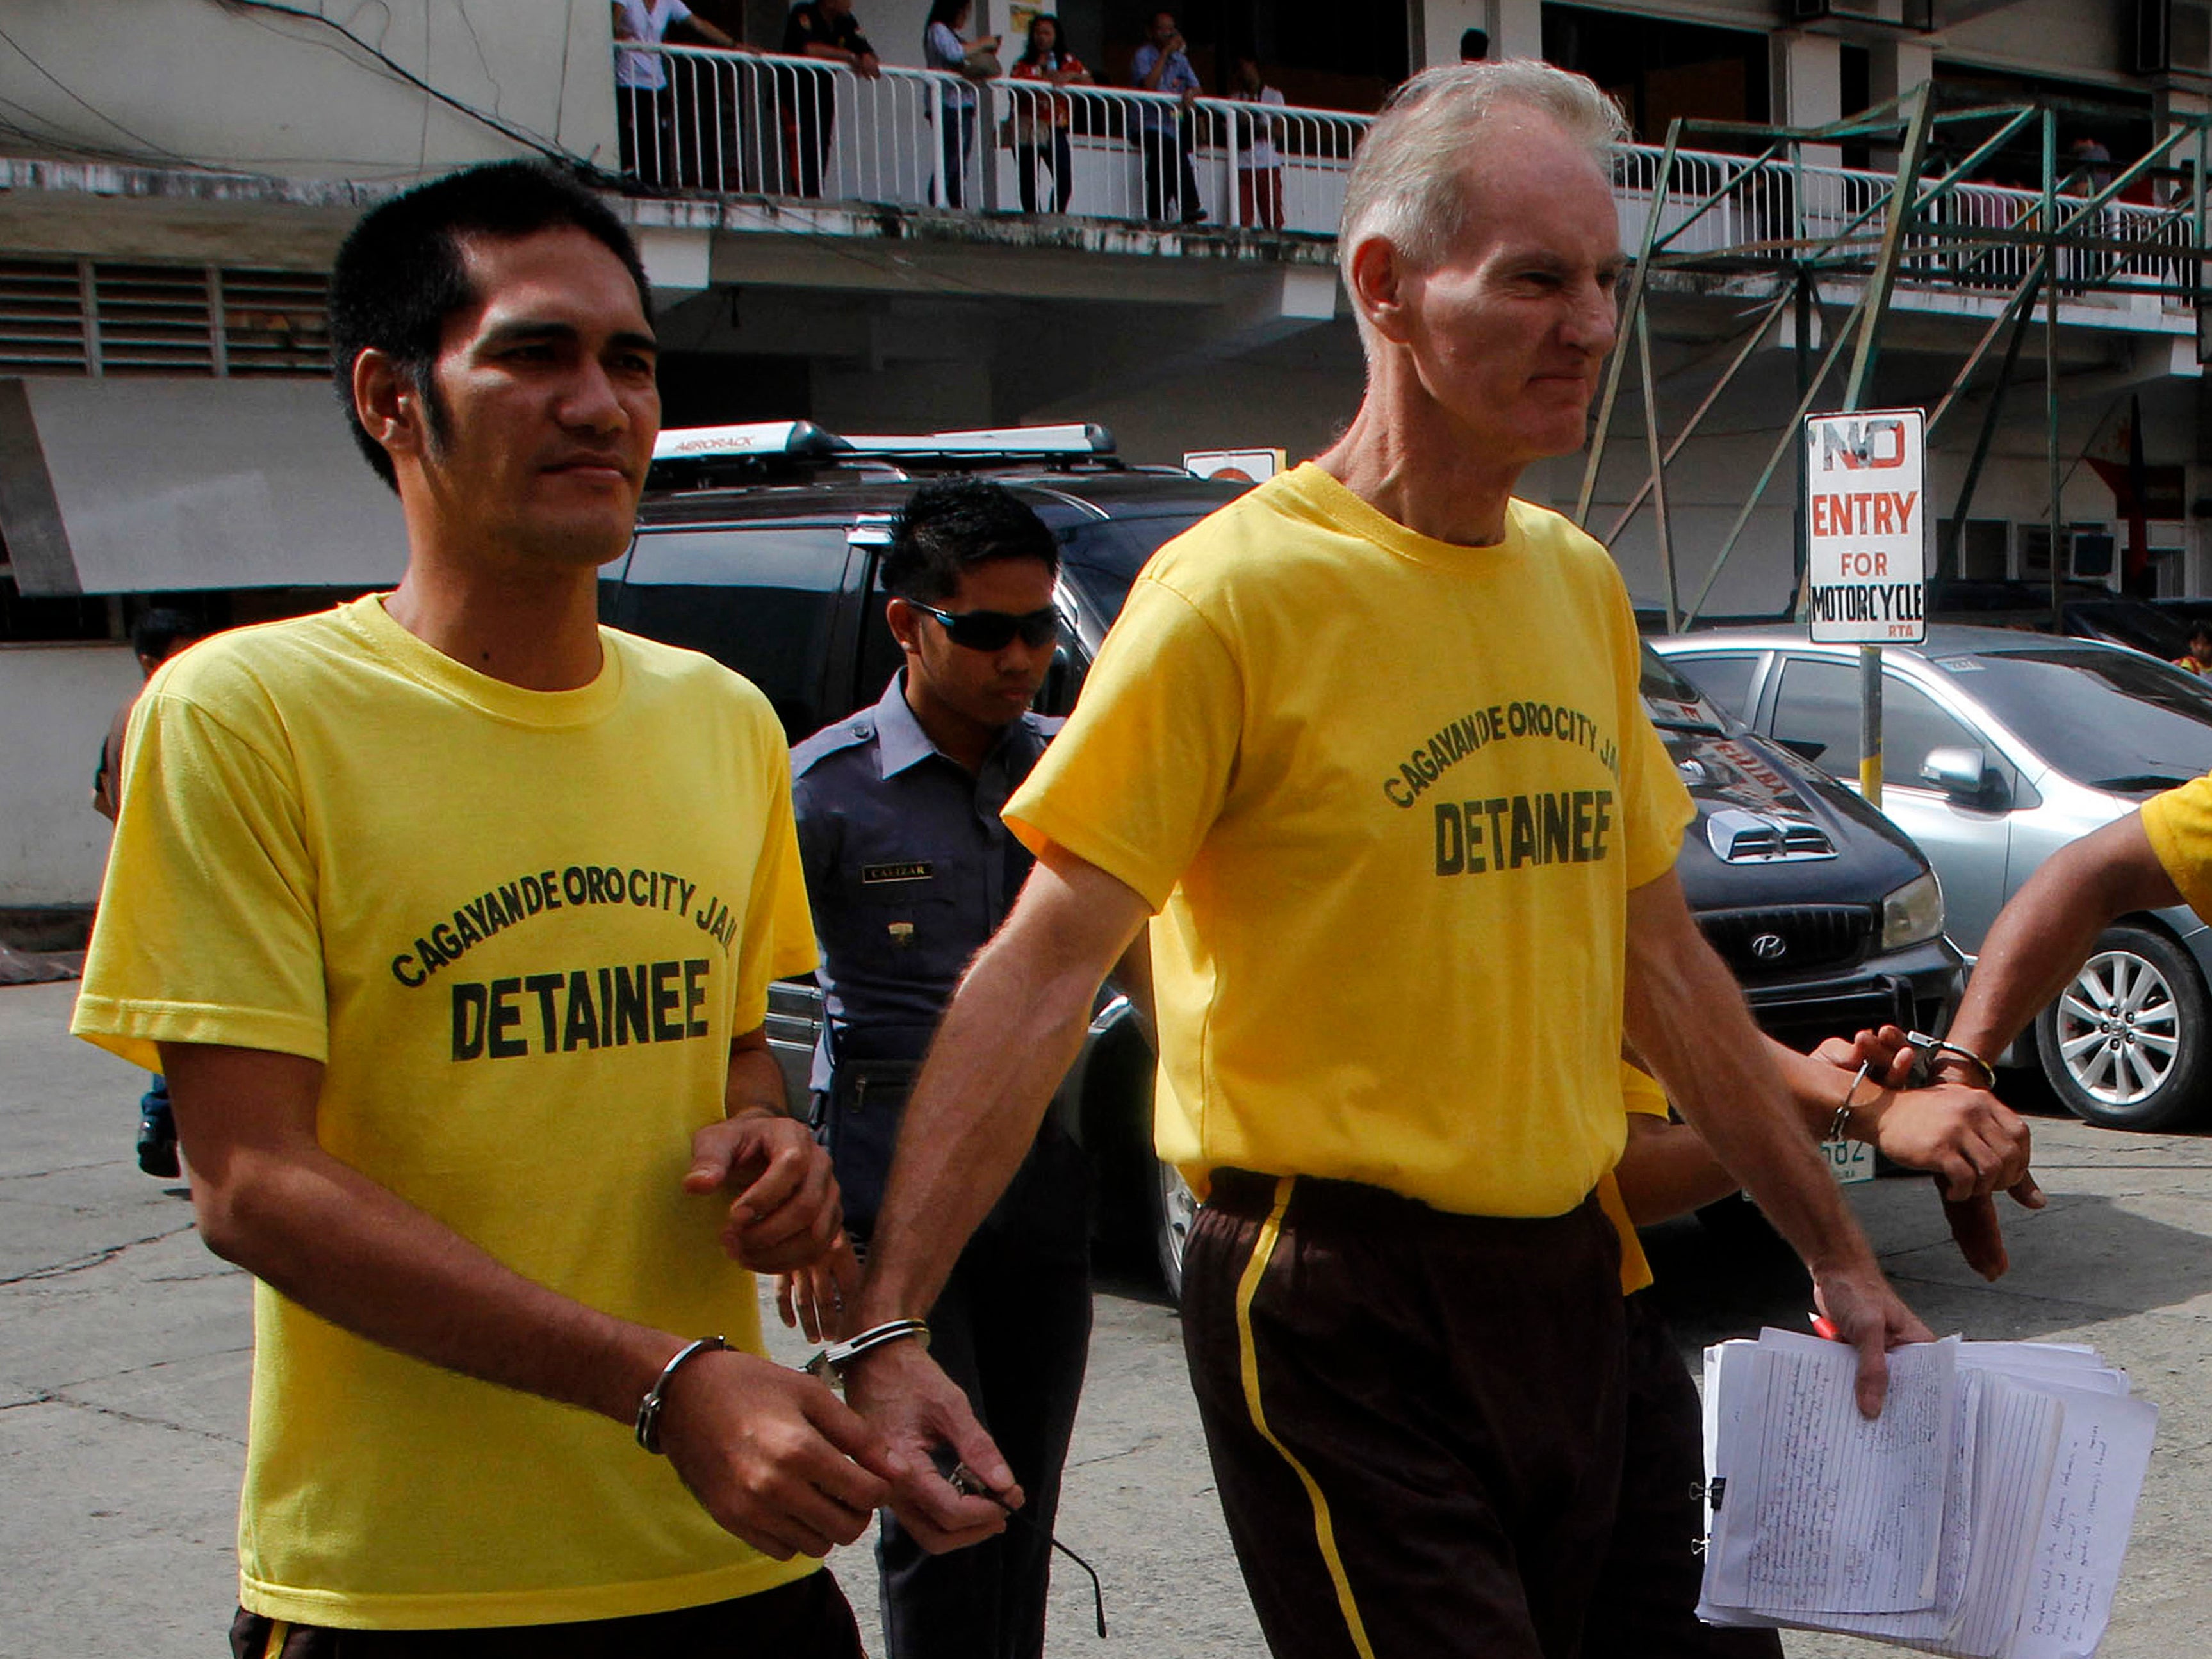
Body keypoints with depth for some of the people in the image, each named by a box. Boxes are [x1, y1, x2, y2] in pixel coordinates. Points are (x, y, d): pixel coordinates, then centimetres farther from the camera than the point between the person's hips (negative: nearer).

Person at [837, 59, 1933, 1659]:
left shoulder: (1583, 586, 10)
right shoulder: (1241, 587, -12)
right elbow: (1043, 970, -17)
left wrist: (1837, 1251, 20)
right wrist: (888, 1324, -25)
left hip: (1563, 1283, 7)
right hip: (1335, 1306, -7)